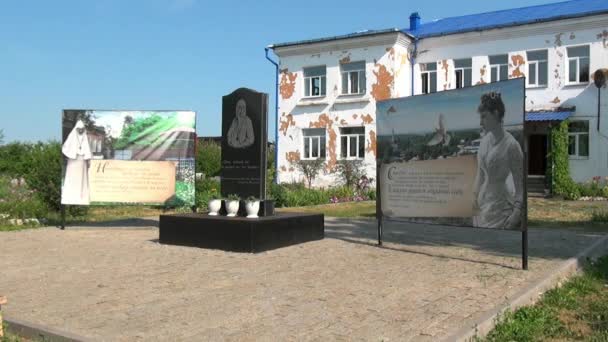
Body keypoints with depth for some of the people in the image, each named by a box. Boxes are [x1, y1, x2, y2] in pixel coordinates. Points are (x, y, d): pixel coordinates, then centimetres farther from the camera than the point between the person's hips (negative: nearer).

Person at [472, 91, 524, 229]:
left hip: (500, 208, -6)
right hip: (483, 204, 6)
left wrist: (517, 212, -19)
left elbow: (520, 182, -13)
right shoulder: (485, 140, 3)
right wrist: (475, 196, 10)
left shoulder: (510, 145, -16)